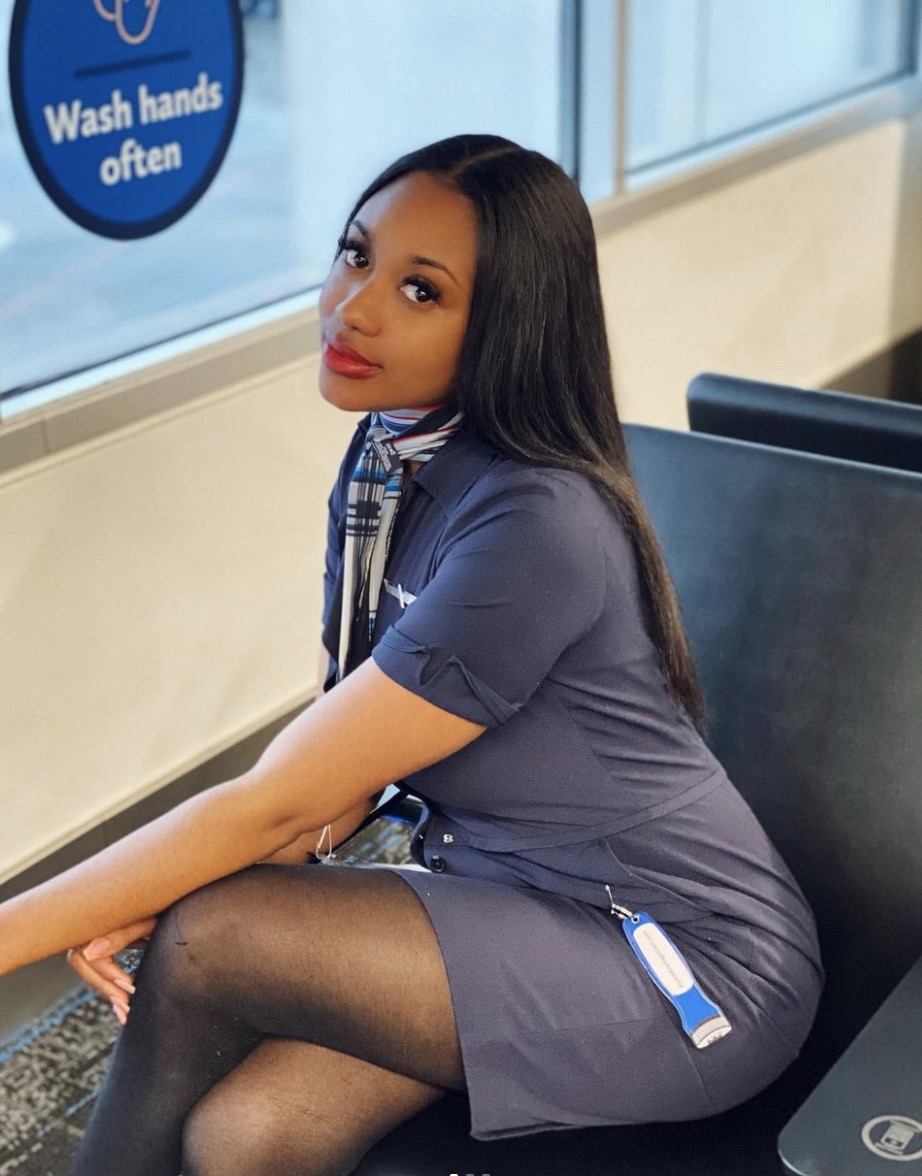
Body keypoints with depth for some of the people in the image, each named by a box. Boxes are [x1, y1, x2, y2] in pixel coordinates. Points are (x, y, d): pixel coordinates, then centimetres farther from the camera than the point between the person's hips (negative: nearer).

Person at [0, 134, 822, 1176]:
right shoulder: (384, 465, 2)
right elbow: (344, 773, 2)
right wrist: (149, 901, -13)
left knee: (204, 944, -19)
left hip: (691, 968, -7)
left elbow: (278, 802, -24)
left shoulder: (535, 528, -26)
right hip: (514, 900, 7)